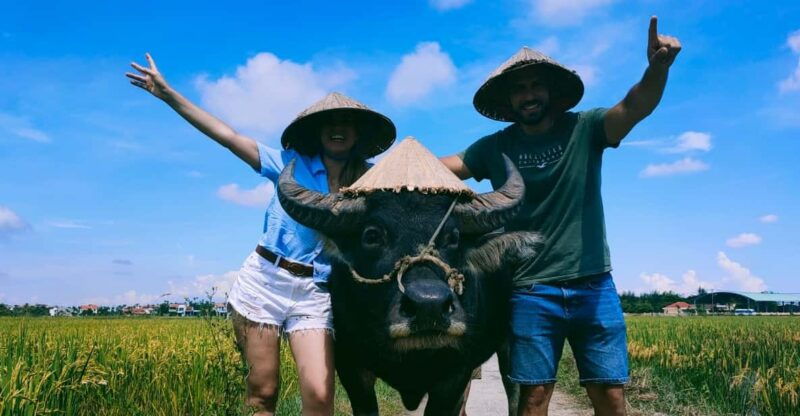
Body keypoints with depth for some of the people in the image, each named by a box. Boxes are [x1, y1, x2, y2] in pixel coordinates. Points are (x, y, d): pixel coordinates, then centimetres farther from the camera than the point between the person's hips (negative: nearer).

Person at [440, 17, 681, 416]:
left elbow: (635, 106, -16)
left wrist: (658, 66, -36)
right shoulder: (495, 148, 4)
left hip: (594, 286, 0)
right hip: (531, 291, 0)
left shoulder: (585, 128, 0)